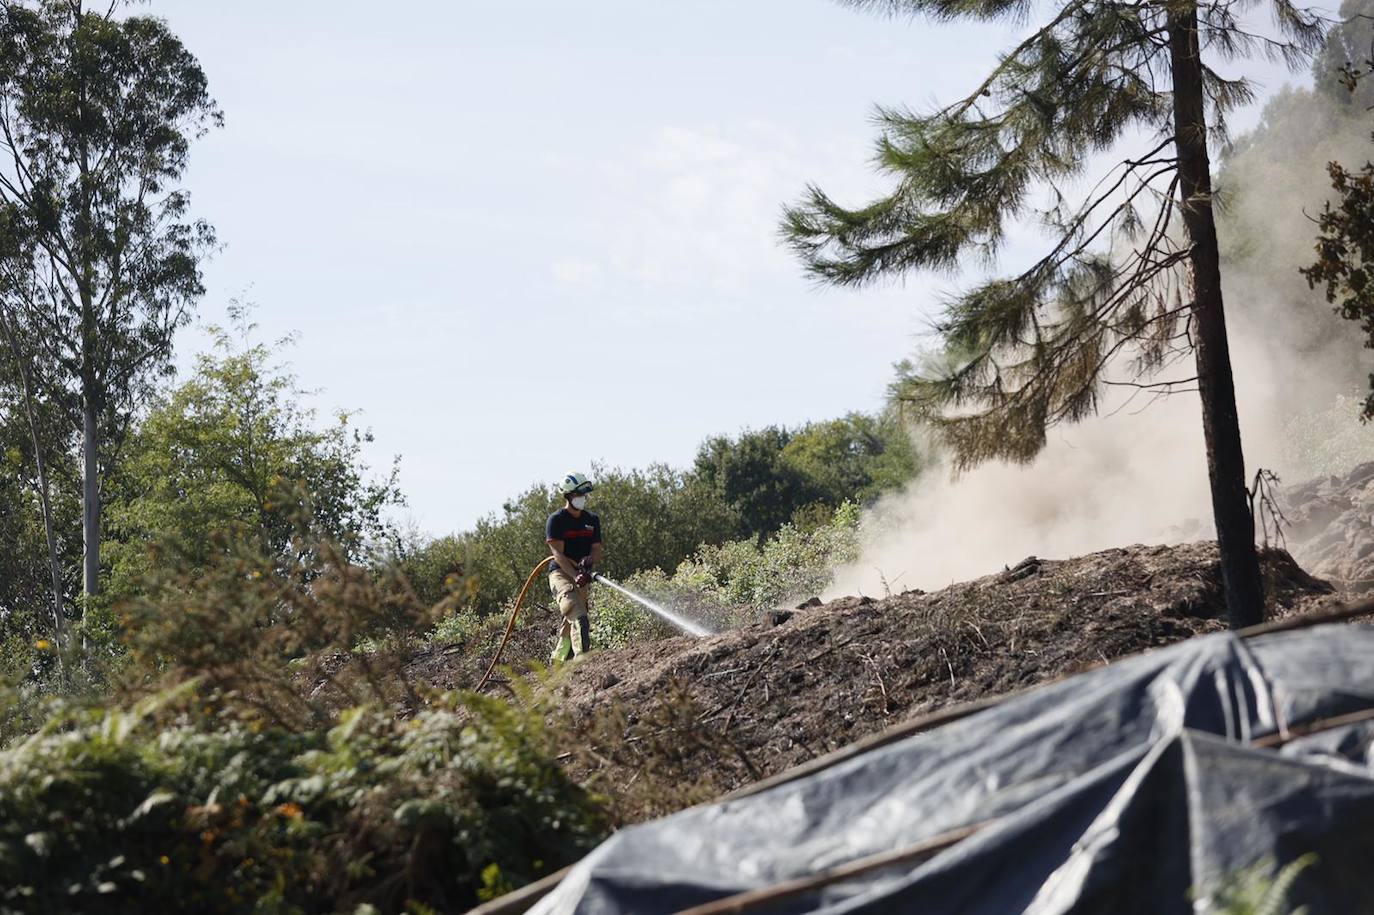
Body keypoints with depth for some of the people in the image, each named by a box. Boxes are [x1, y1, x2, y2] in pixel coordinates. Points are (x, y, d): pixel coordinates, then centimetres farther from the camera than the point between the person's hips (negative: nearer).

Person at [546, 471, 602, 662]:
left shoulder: (592, 520, 11)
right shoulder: (556, 520, -6)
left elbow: (597, 549, 6)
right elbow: (558, 554, -15)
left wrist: (589, 561, -19)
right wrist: (575, 576, -28)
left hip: (583, 577, 6)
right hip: (561, 574, -6)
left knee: (570, 624, 8)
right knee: (579, 617, -26)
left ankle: (558, 663, 20)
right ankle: (582, 657, -38)